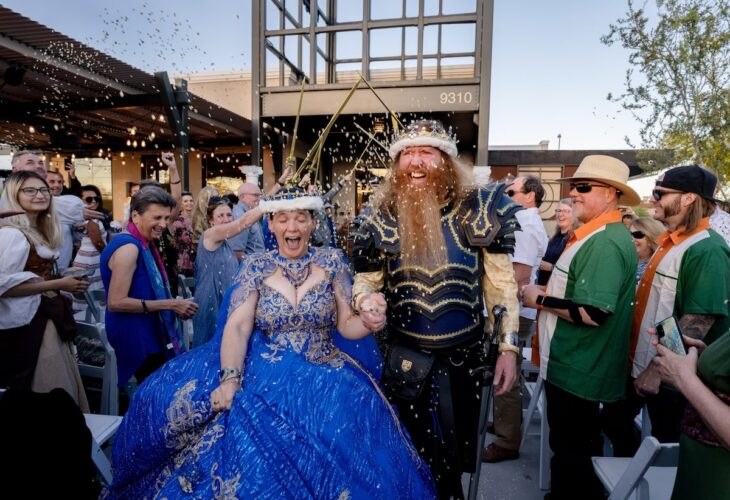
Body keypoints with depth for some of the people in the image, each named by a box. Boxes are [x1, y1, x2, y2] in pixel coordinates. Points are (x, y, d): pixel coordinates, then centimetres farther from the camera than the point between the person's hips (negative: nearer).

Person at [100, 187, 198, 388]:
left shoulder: (142, 243, 9)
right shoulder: (128, 247, -20)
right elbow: (116, 302, -26)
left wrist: (174, 306, 4)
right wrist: (170, 304, -23)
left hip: (147, 332, 9)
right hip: (135, 336, -9)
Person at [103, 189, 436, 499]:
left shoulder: (331, 261, 2)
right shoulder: (255, 266, 3)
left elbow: (346, 325, 3)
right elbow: (237, 326, -7)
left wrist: (367, 321, -20)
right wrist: (229, 378, -22)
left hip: (324, 378, 0)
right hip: (264, 376, 1)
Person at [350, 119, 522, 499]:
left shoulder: (476, 210, -9)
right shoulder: (380, 218, -5)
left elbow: (501, 282, -4)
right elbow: (365, 280, 4)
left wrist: (509, 346, -7)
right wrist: (365, 299, -20)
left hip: (464, 354, 0)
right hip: (405, 356, 1)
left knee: (460, 448, 20)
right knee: (415, 454, 18)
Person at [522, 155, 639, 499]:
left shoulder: (605, 242, -23)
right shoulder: (596, 236, 11)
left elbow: (592, 313, -30)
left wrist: (540, 299, -18)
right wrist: (546, 291, 5)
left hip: (577, 370, -10)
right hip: (575, 366, 10)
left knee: (572, 452, 7)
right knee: (576, 447, 25)